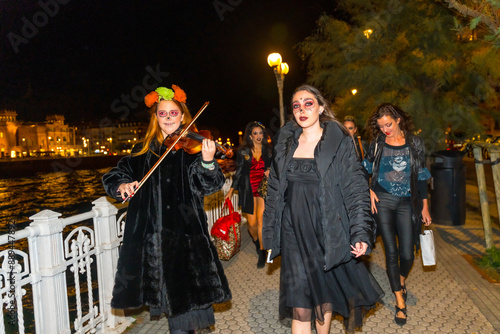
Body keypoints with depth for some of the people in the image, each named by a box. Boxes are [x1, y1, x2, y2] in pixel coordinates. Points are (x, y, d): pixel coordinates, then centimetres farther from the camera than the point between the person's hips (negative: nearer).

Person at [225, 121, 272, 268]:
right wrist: (231, 189, 5)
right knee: (252, 223, 2)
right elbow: (239, 172, 7)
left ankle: (262, 252, -1)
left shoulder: (268, 151, 6)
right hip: (248, 190, 0)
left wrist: (270, 172, -6)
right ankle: (256, 240, 36)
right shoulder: (243, 152, 3)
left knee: (261, 220, -13)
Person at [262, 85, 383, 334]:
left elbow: (356, 189, -5)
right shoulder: (285, 143, 7)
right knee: (300, 305, 0)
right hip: (294, 234, 2)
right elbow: (274, 190, 11)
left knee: (326, 294, 14)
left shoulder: (340, 142, -2)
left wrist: (361, 233, -14)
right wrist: (270, 235, 10)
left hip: (329, 233, -1)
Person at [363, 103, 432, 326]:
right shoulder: (377, 143, 2)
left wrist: (424, 207, 5)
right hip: (383, 201, 0)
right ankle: (400, 302, 14)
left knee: (407, 254, 1)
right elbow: (365, 170, 10)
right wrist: (369, 191, -5)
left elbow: (421, 176, 5)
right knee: (391, 252, 0)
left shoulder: (414, 143, 2)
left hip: (407, 203, 1)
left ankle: (401, 280, 37)